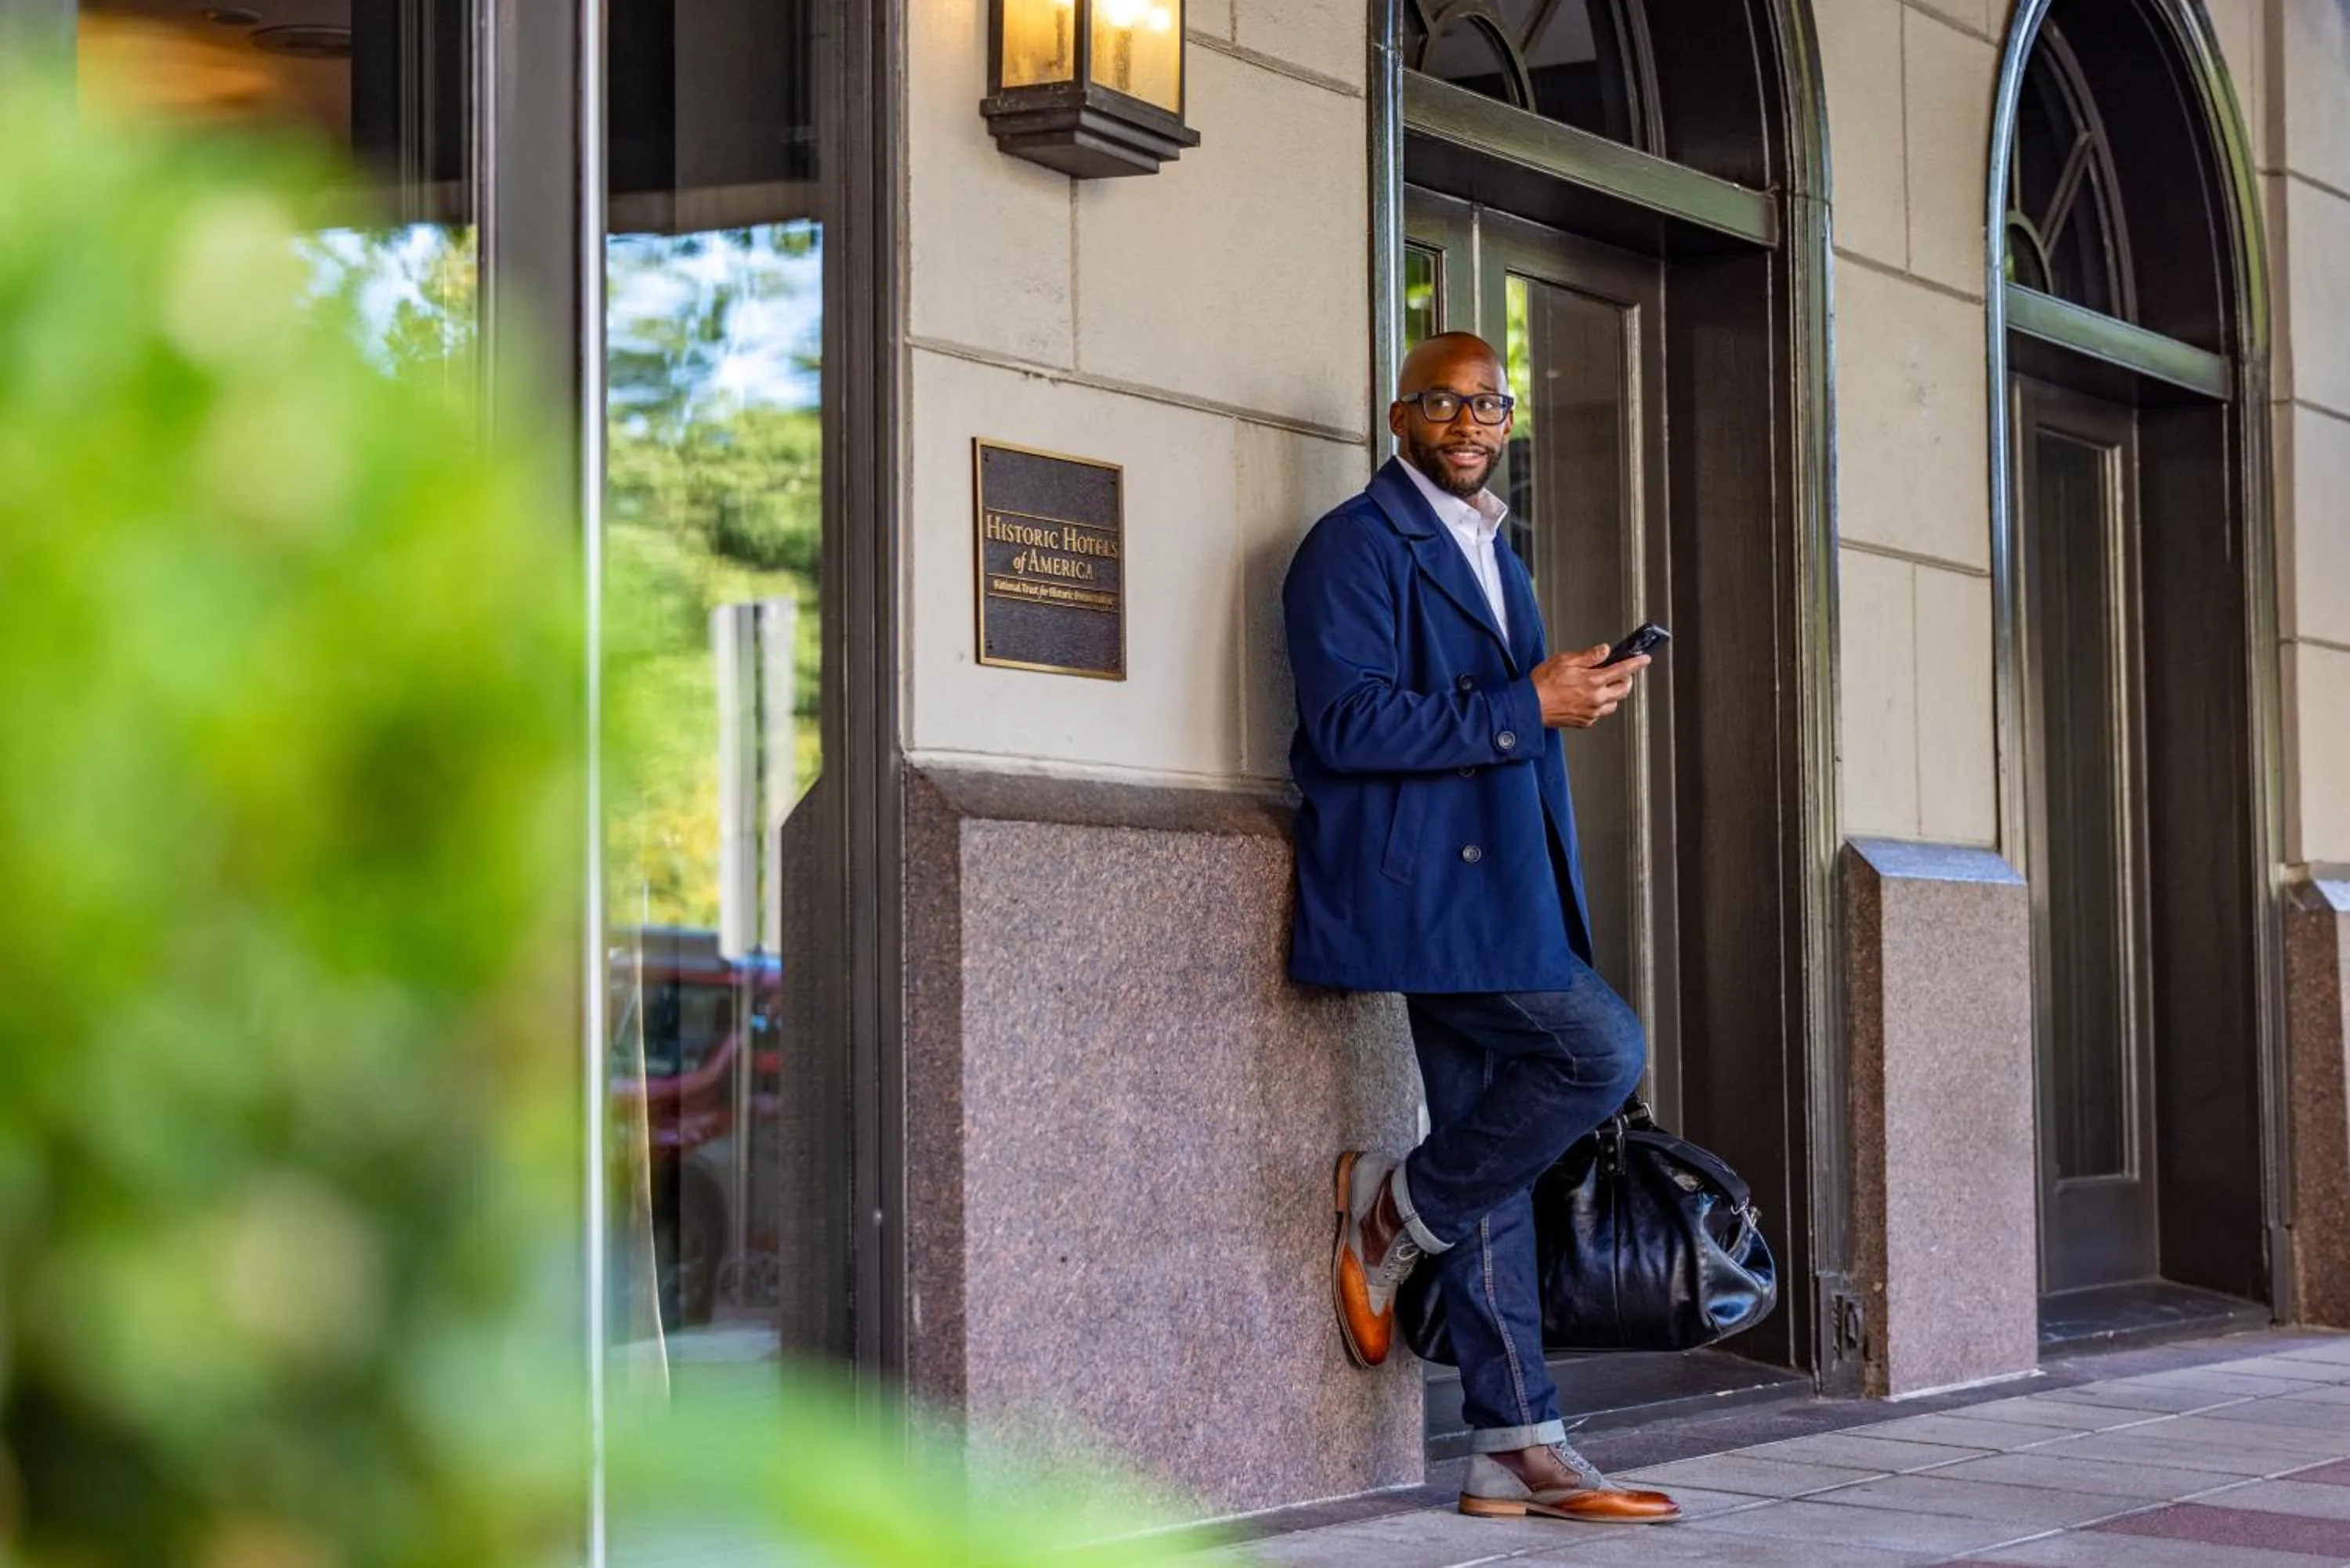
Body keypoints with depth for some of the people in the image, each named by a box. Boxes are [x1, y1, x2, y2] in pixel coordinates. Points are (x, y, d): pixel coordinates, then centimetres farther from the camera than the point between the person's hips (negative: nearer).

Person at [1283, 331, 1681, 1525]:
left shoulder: (1491, 553, 22)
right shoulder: (1357, 546, -6)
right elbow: (1351, 722, -17)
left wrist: (1575, 695, 12)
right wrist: (1529, 705, -16)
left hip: (1490, 886, 9)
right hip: (1421, 884, -9)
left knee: (1495, 1170, 6)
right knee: (1601, 1052, -18)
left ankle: (1518, 1449, 8)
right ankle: (1396, 1213, 1)